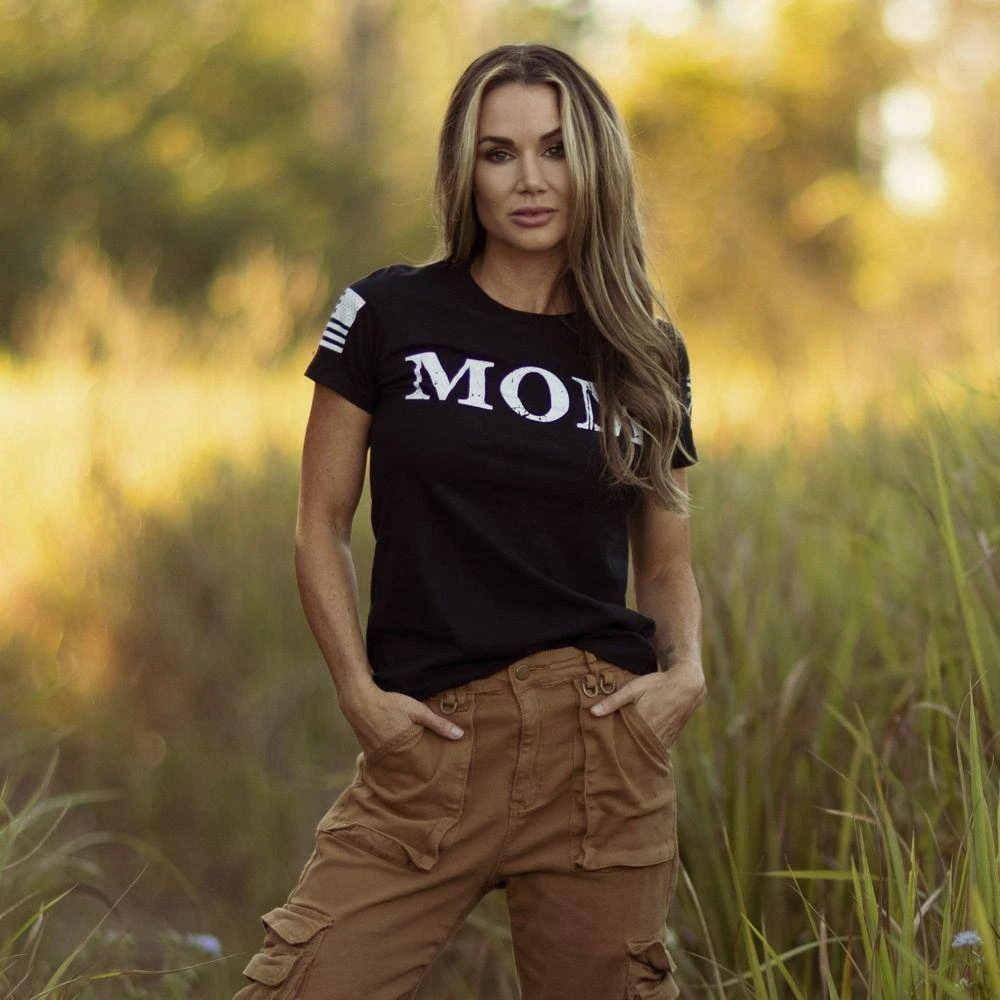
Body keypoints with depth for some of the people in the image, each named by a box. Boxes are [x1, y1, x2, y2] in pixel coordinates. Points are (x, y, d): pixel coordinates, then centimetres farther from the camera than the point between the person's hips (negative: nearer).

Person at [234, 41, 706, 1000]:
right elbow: (321, 526, 6)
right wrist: (358, 691, -7)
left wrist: (686, 670, -4)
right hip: (428, 740, -1)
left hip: (600, 727, 1)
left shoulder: (647, 356, 10)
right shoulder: (389, 315, 3)